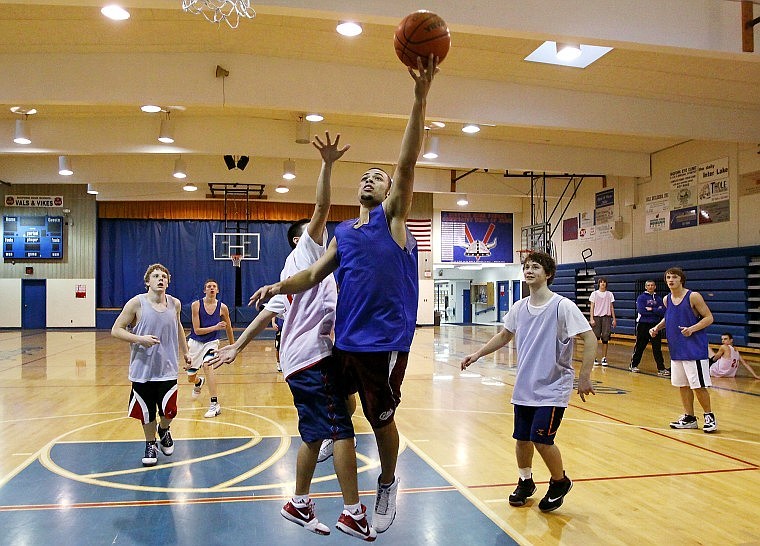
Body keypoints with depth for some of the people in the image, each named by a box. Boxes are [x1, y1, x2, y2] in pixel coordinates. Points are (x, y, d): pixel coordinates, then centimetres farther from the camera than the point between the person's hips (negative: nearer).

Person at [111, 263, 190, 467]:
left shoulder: (175, 304, 2)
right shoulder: (137, 303, -10)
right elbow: (116, 330, -9)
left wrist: (185, 352, 22)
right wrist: (139, 339, -23)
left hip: (167, 369, 2)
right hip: (143, 369, -2)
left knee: (169, 411, -2)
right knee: (147, 413, 9)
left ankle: (163, 431, 32)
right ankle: (150, 445, 33)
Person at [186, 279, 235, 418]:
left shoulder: (222, 307, -10)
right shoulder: (196, 305, -14)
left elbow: (228, 328, 6)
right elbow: (197, 330, -15)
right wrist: (215, 327, -27)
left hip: (211, 343, -2)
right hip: (195, 342, 2)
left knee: (207, 365, -31)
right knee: (190, 378, 12)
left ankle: (215, 404, -29)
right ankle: (199, 382, 53)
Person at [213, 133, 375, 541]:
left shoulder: (295, 271, 25)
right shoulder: (305, 250, 4)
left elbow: (268, 312, 21)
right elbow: (322, 208, -12)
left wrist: (237, 347, 19)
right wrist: (327, 166, -19)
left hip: (299, 358, 9)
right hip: (314, 355, -9)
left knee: (314, 435, 14)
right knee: (342, 431, -8)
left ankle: (299, 504, 22)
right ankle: (353, 513, -5)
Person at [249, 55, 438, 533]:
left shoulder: (394, 217, -3)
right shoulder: (343, 233, 13)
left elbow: (407, 164, -16)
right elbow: (314, 275, 14)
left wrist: (420, 96, -26)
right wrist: (279, 286, -3)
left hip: (386, 341, -5)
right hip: (346, 339, 5)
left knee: (381, 419, 8)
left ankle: (388, 485, 31)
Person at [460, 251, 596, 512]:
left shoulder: (563, 306, -14)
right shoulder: (519, 308, 4)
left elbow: (590, 339, -14)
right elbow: (504, 336, 19)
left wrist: (584, 377, -18)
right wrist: (477, 354, 12)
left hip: (553, 388, -5)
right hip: (524, 387, 6)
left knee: (541, 440, -10)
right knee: (522, 439, 11)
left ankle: (560, 482, 17)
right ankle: (525, 482, 35)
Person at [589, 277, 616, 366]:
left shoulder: (610, 294, 9)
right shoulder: (594, 294, 5)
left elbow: (611, 307, 10)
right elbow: (592, 307, 2)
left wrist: (614, 319, 4)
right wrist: (591, 319, -7)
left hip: (606, 317, 1)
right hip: (596, 317, -1)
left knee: (605, 338, 0)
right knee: (595, 337, -3)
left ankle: (604, 358, 7)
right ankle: (594, 358, 5)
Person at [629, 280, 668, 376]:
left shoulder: (659, 299, 9)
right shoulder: (641, 298, 0)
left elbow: (662, 312, -3)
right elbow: (641, 311, -15)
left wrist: (651, 309, -13)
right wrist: (656, 311, -8)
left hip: (655, 325, 2)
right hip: (643, 325, -2)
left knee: (657, 348, -1)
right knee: (639, 346, 6)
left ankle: (661, 368, -1)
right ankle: (633, 365, 20)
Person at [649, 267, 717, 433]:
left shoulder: (693, 296, -11)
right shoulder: (666, 299, 7)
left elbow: (709, 318, -9)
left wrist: (692, 329, -22)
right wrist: (657, 327, 8)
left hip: (694, 349, -6)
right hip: (676, 349, 6)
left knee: (698, 386, -4)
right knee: (682, 385, 11)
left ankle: (709, 416, 14)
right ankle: (689, 418, 22)